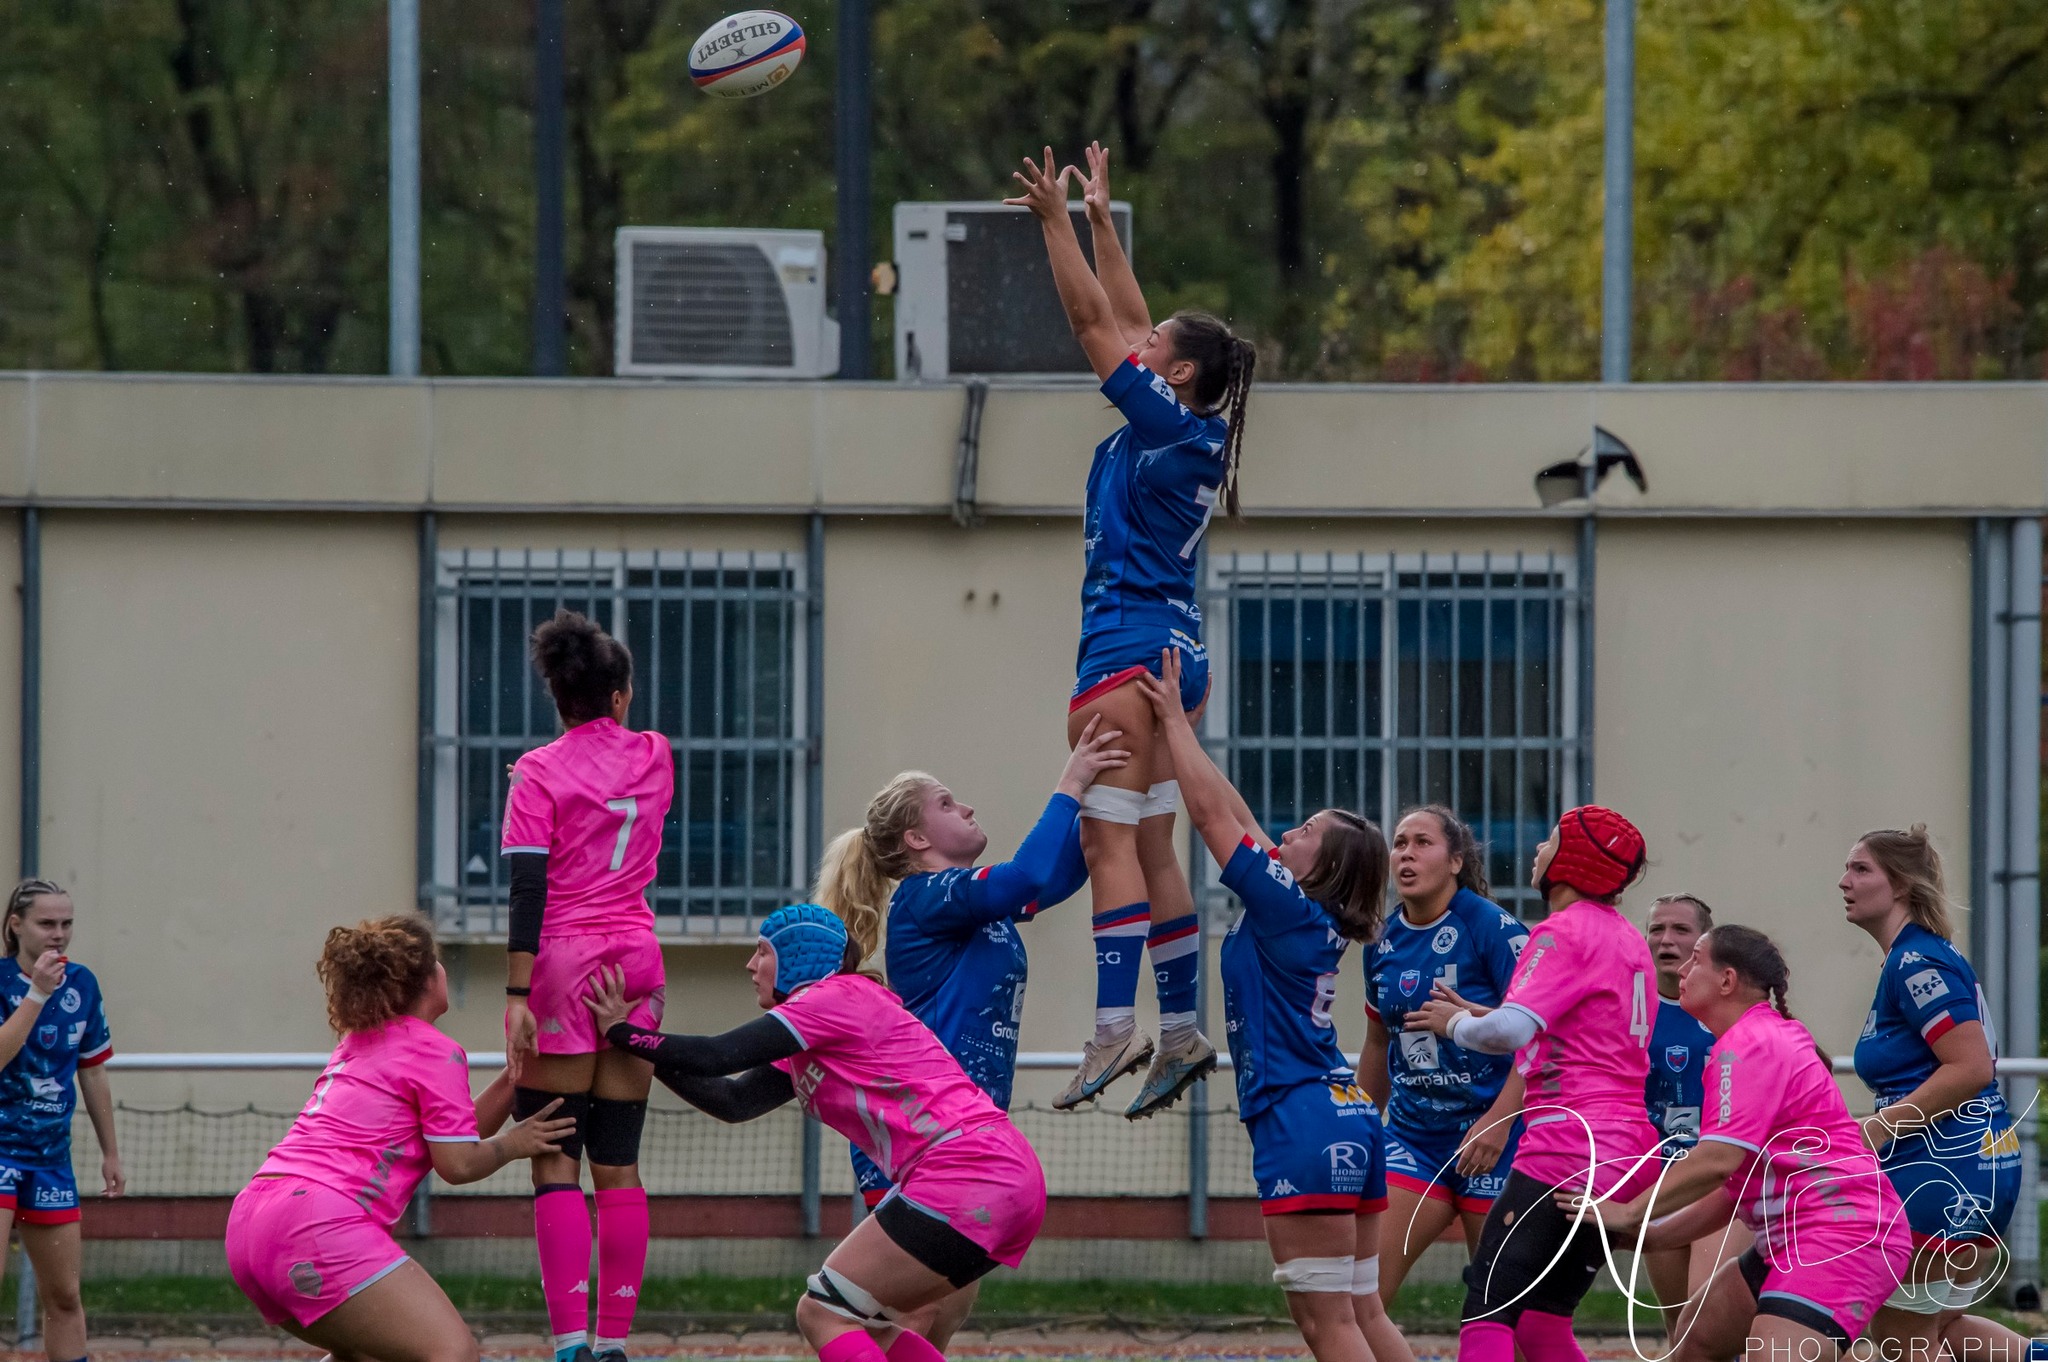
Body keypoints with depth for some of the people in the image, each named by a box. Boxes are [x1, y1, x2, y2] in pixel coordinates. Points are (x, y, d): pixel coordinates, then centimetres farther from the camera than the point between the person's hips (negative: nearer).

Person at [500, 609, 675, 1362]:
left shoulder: (540, 775, -6)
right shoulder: (655, 757, 6)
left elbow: (527, 891, -12)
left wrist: (518, 996, -13)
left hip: (561, 963, -4)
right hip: (637, 961, 4)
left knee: (556, 1164, -5)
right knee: (618, 1163, 7)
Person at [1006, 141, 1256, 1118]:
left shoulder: (1170, 427, -10)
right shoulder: (1192, 433, 13)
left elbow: (1097, 324, -11)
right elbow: (1123, 322, 23)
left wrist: (1057, 222, -8)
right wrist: (1099, 219, 27)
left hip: (1129, 645, -10)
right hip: (1173, 648, 10)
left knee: (1109, 838, -13)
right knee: (1151, 847, 10)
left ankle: (1115, 1027, -20)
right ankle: (1181, 1031, 10)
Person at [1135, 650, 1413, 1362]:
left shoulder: (1284, 904, -9)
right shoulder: (1316, 920, 14)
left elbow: (1213, 814, -7)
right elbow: (1236, 819, 21)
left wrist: (1174, 719, 2)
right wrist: (1177, 727, 24)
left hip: (1303, 1124, -9)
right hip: (1350, 1118, 9)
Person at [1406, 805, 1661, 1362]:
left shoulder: (1564, 933, -9)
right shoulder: (1628, 940, 19)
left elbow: (1509, 1030, -21)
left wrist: (1455, 1023, 0)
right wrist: (1476, 1015, 20)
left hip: (1568, 1144, -9)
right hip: (1629, 1153, 9)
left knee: (1486, 1316, -11)